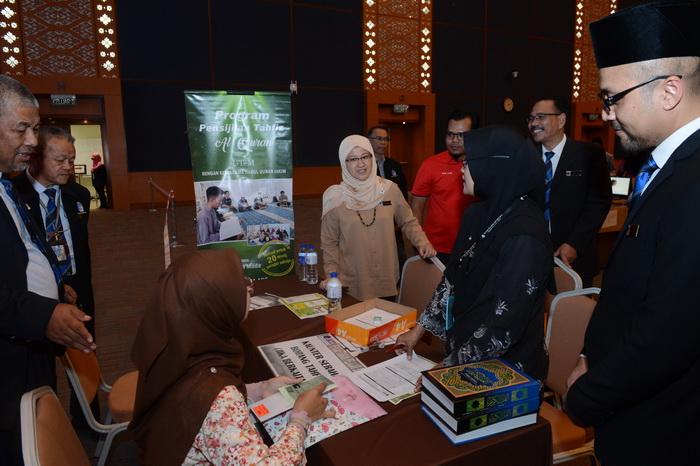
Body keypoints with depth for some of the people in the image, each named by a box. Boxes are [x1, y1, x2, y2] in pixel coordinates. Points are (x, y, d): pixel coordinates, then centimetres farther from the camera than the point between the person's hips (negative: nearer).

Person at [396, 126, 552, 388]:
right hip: (462, 347, 7)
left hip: (507, 370, -6)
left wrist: (449, 368, -17)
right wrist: (420, 328, 8)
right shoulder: (477, 213, -2)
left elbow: (504, 327, -25)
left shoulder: (524, 236, -26)